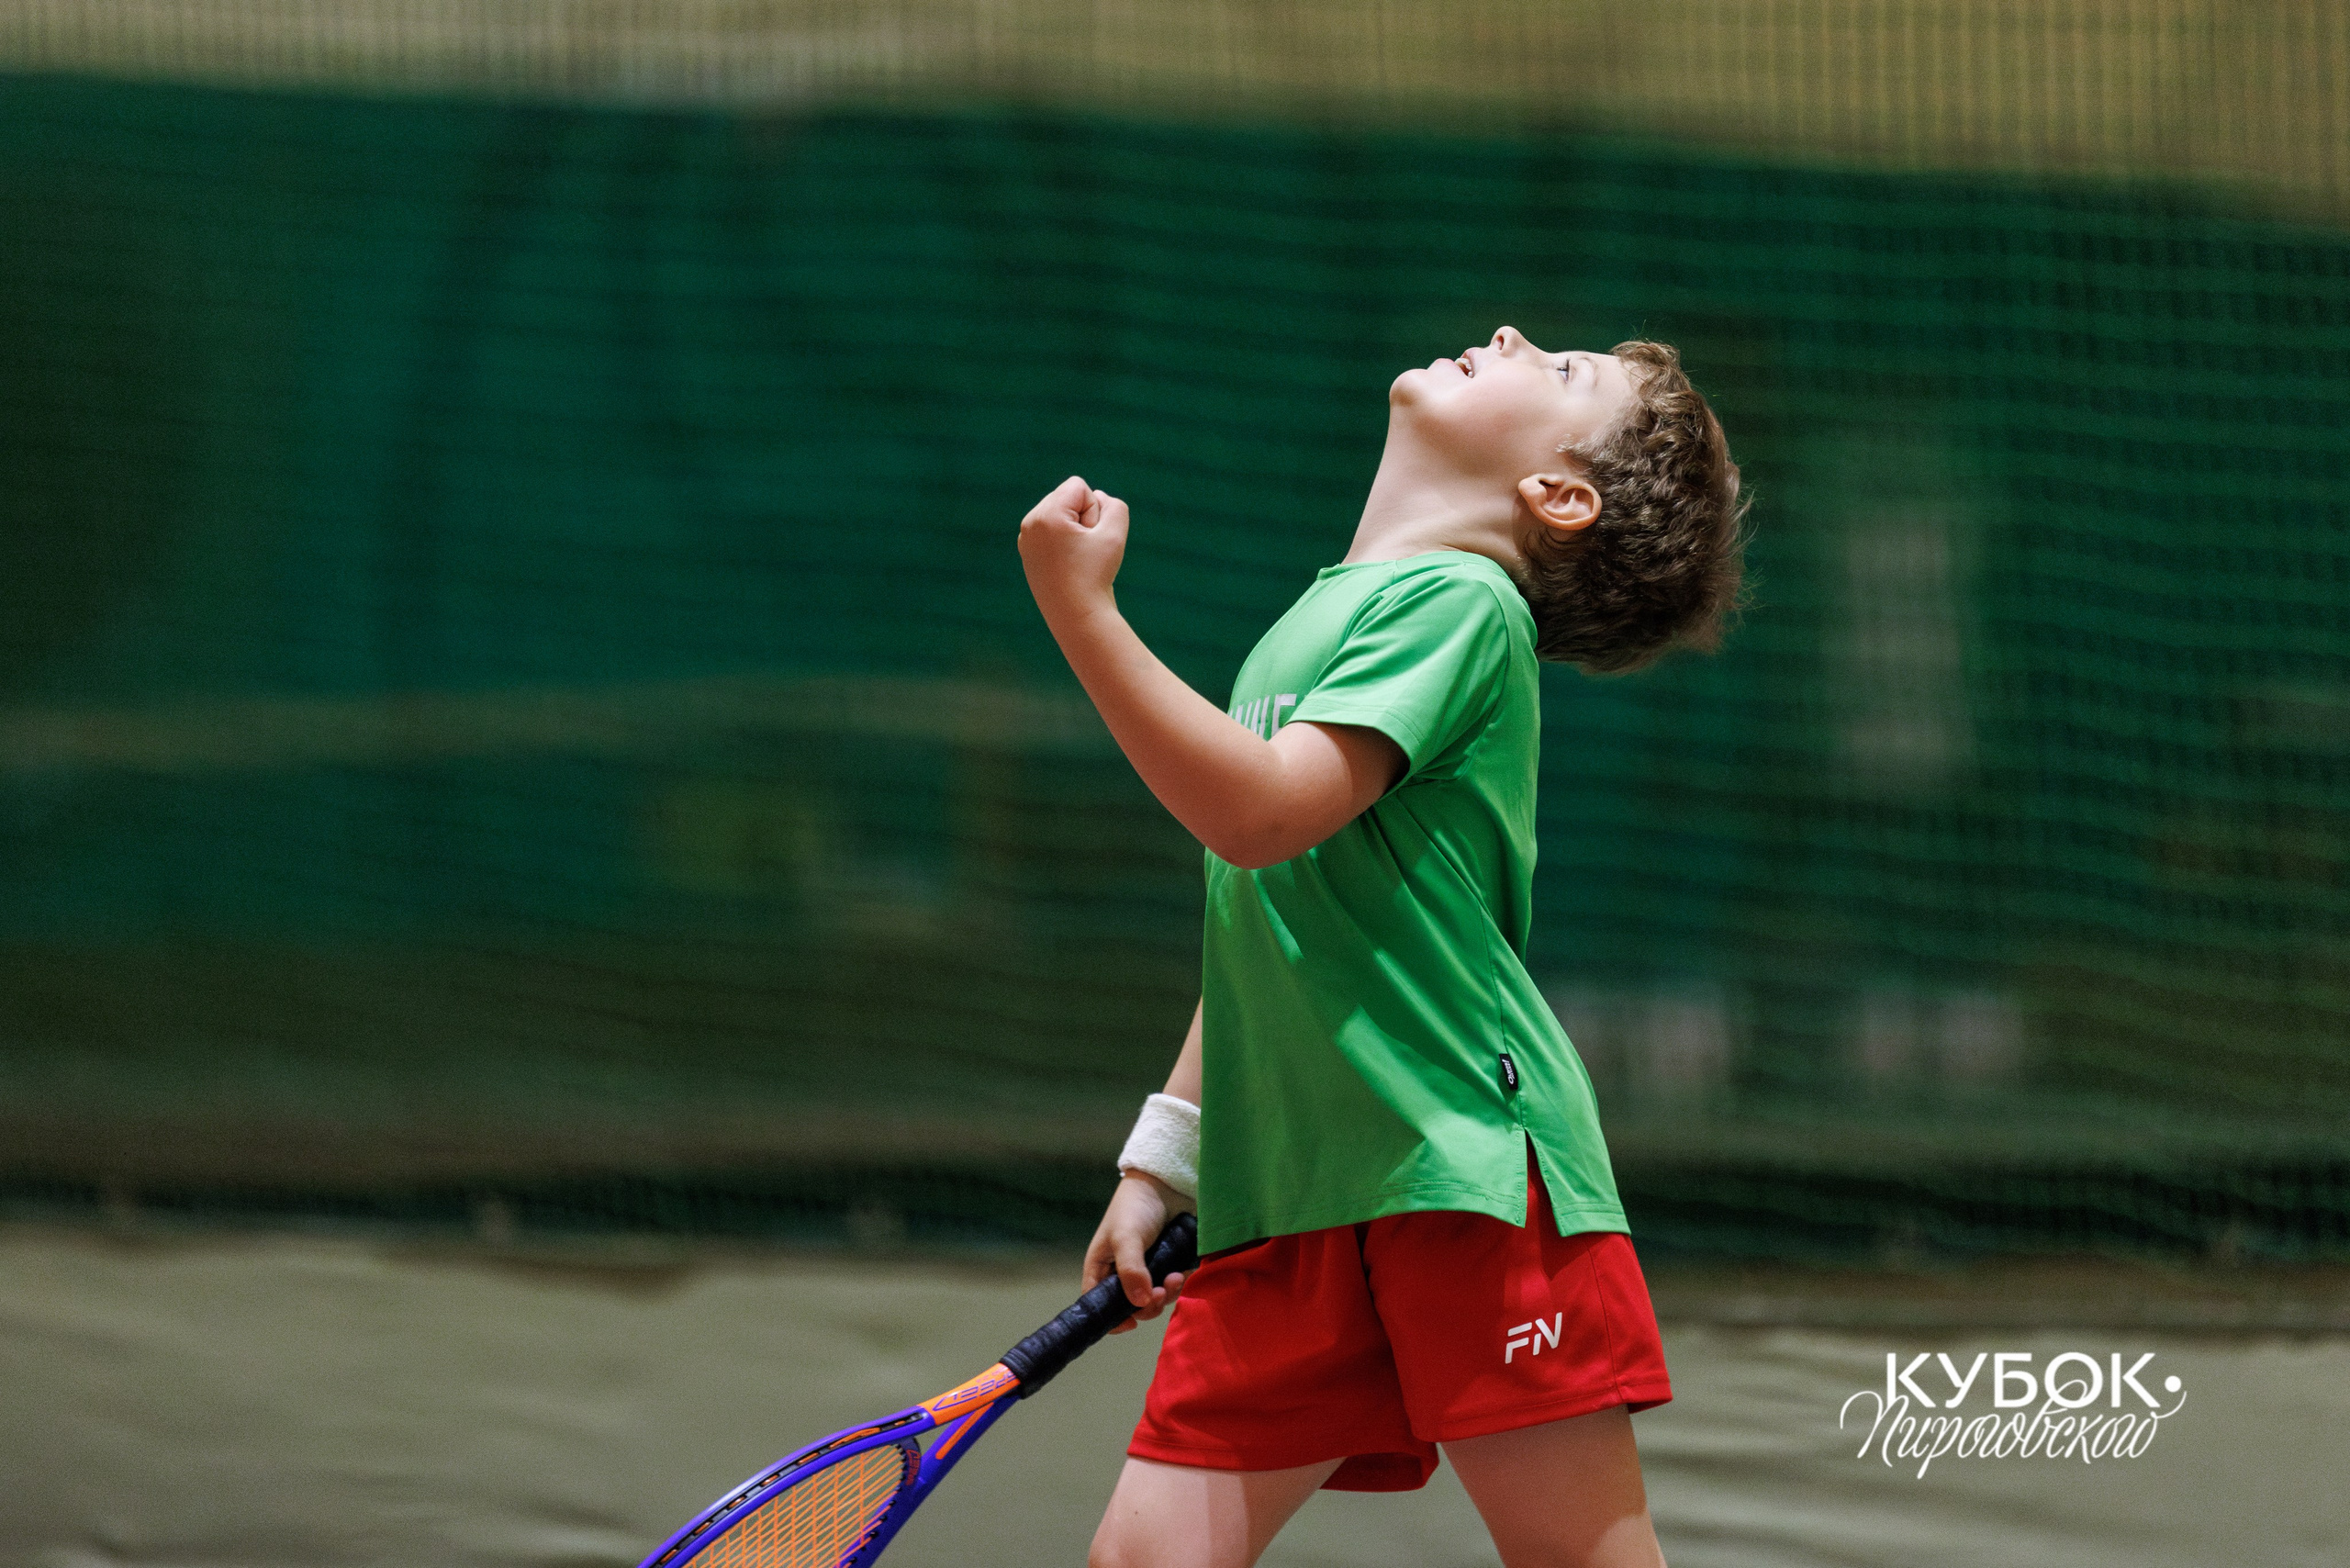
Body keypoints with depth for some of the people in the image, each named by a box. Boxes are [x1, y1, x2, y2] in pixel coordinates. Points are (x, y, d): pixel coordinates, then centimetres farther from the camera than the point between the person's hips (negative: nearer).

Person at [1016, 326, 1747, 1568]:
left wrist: (1082, 613, -17)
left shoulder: (1459, 601, -6)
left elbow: (1260, 814, -19)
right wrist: (1163, 1156, 24)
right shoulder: (1311, 624, 21)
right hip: (1284, 1206, 8)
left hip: (1470, 1172, -8)